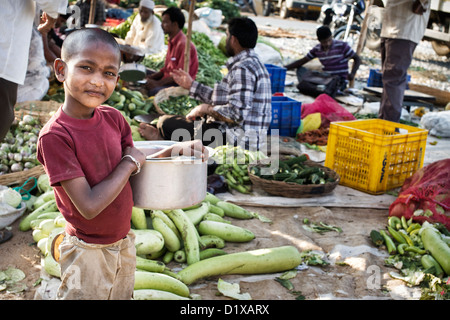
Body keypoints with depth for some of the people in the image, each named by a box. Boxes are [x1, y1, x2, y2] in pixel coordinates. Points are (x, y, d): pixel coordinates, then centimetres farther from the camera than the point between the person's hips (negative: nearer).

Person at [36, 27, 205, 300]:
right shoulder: (54, 136, -24)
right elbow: (89, 207, -27)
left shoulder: (113, 118, -5)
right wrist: (130, 162, -18)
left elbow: (133, 170, 5)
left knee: (122, 296, 23)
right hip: (88, 253, -6)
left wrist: (176, 150, -8)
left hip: (124, 243, 6)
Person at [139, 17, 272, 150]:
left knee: (165, 122, -4)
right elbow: (223, 99, 20)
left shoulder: (242, 69, -19)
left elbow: (237, 113, -28)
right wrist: (192, 85, 26)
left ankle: (160, 134, 22)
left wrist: (206, 109, -13)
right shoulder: (253, 63, 16)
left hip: (235, 139, -11)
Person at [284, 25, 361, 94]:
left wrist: (352, 73, -22)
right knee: (301, 69, -3)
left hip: (340, 83, -6)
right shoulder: (317, 49, 3)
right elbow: (302, 61, 10)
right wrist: (284, 68, 0)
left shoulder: (342, 46, -9)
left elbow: (357, 59, -3)